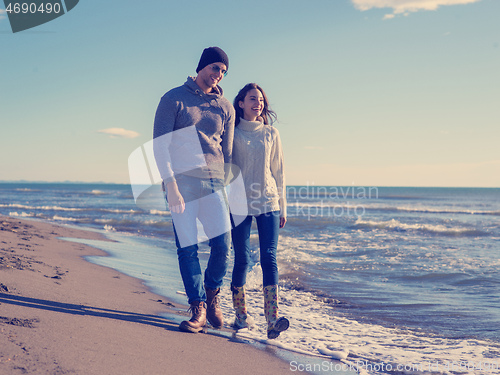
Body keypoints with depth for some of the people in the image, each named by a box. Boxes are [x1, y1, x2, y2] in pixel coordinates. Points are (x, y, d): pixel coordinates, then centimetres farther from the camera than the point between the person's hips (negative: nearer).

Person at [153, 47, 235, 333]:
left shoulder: (225, 107, 14)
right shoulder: (174, 99, 4)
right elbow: (159, 145, -2)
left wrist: (227, 190, 17)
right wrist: (171, 185, -11)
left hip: (214, 183, 3)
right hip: (181, 181, -3)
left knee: (223, 245, -7)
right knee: (187, 248, -5)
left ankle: (212, 293, 20)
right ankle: (198, 310, 6)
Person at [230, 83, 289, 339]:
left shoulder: (271, 134, 12)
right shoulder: (232, 133, 6)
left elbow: (278, 171, 15)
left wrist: (282, 207, 12)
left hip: (268, 202, 2)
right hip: (240, 203, -1)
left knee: (269, 258, -8)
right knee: (241, 259, -1)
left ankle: (272, 320, -14)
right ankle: (241, 314, 12)